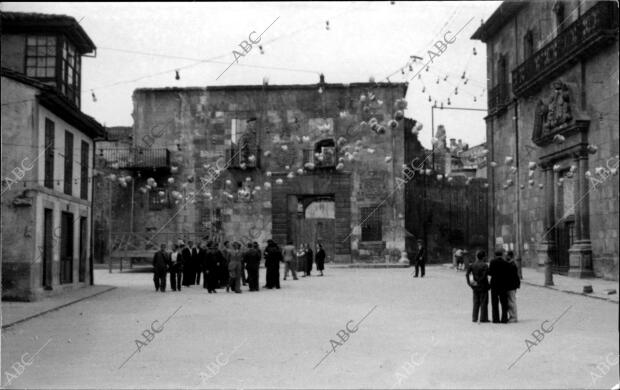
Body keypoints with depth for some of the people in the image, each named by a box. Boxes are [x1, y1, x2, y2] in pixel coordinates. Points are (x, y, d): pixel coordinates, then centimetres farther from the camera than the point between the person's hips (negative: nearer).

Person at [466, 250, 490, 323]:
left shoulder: (473, 265, 4)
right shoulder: (485, 266, -13)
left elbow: (467, 274, -1)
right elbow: (484, 276, -21)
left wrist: (469, 283, 1)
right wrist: (478, 281, -9)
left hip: (475, 287, 5)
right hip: (483, 286, -5)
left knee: (476, 302, 12)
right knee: (484, 302, 3)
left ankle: (474, 318, 12)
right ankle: (483, 318, 4)